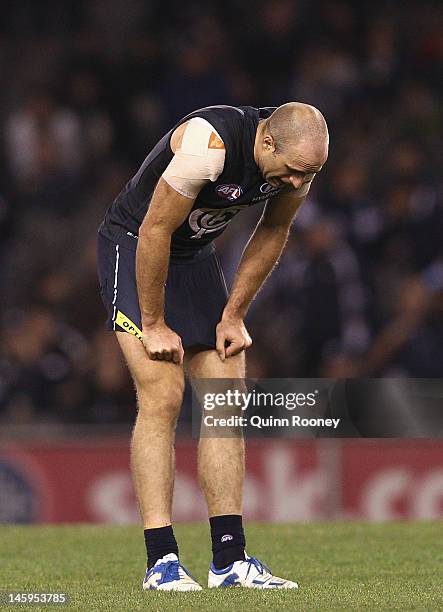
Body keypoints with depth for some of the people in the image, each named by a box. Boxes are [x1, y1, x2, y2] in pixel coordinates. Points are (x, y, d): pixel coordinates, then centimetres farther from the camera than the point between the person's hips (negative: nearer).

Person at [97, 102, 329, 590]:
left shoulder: (300, 157, -12)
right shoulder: (208, 145, -34)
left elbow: (272, 233, 5)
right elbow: (155, 230, -27)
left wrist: (233, 316, 3)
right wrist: (154, 325, -20)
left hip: (195, 257, 7)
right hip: (134, 248, -7)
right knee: (162, 399, -16)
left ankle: (229, 559, 0)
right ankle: (161, 561, -16)